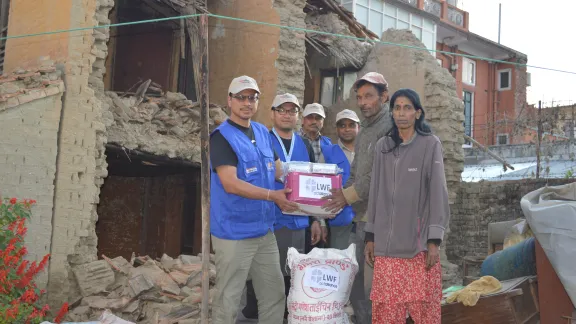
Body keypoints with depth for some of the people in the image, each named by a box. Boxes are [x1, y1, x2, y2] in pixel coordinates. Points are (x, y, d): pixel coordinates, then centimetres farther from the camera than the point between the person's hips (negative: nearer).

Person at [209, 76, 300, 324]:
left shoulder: (263, 132, 11)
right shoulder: (222, 136, -11)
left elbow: (278, 169, 20)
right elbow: (230, 184, -21)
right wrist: (272, 195, -25)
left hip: (265, 230, 7)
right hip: (234, 233, -7)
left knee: (274, 294, 15)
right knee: (228, 299, 2)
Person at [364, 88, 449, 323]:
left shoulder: (430, 145, -2)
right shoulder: (382, 146, 9)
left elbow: (438, 193, -4)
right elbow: (375, 193, 12)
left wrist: (434, 240, -9)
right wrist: (370, 236, 11)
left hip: (419, 244, -3)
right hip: (386, 245, 3)